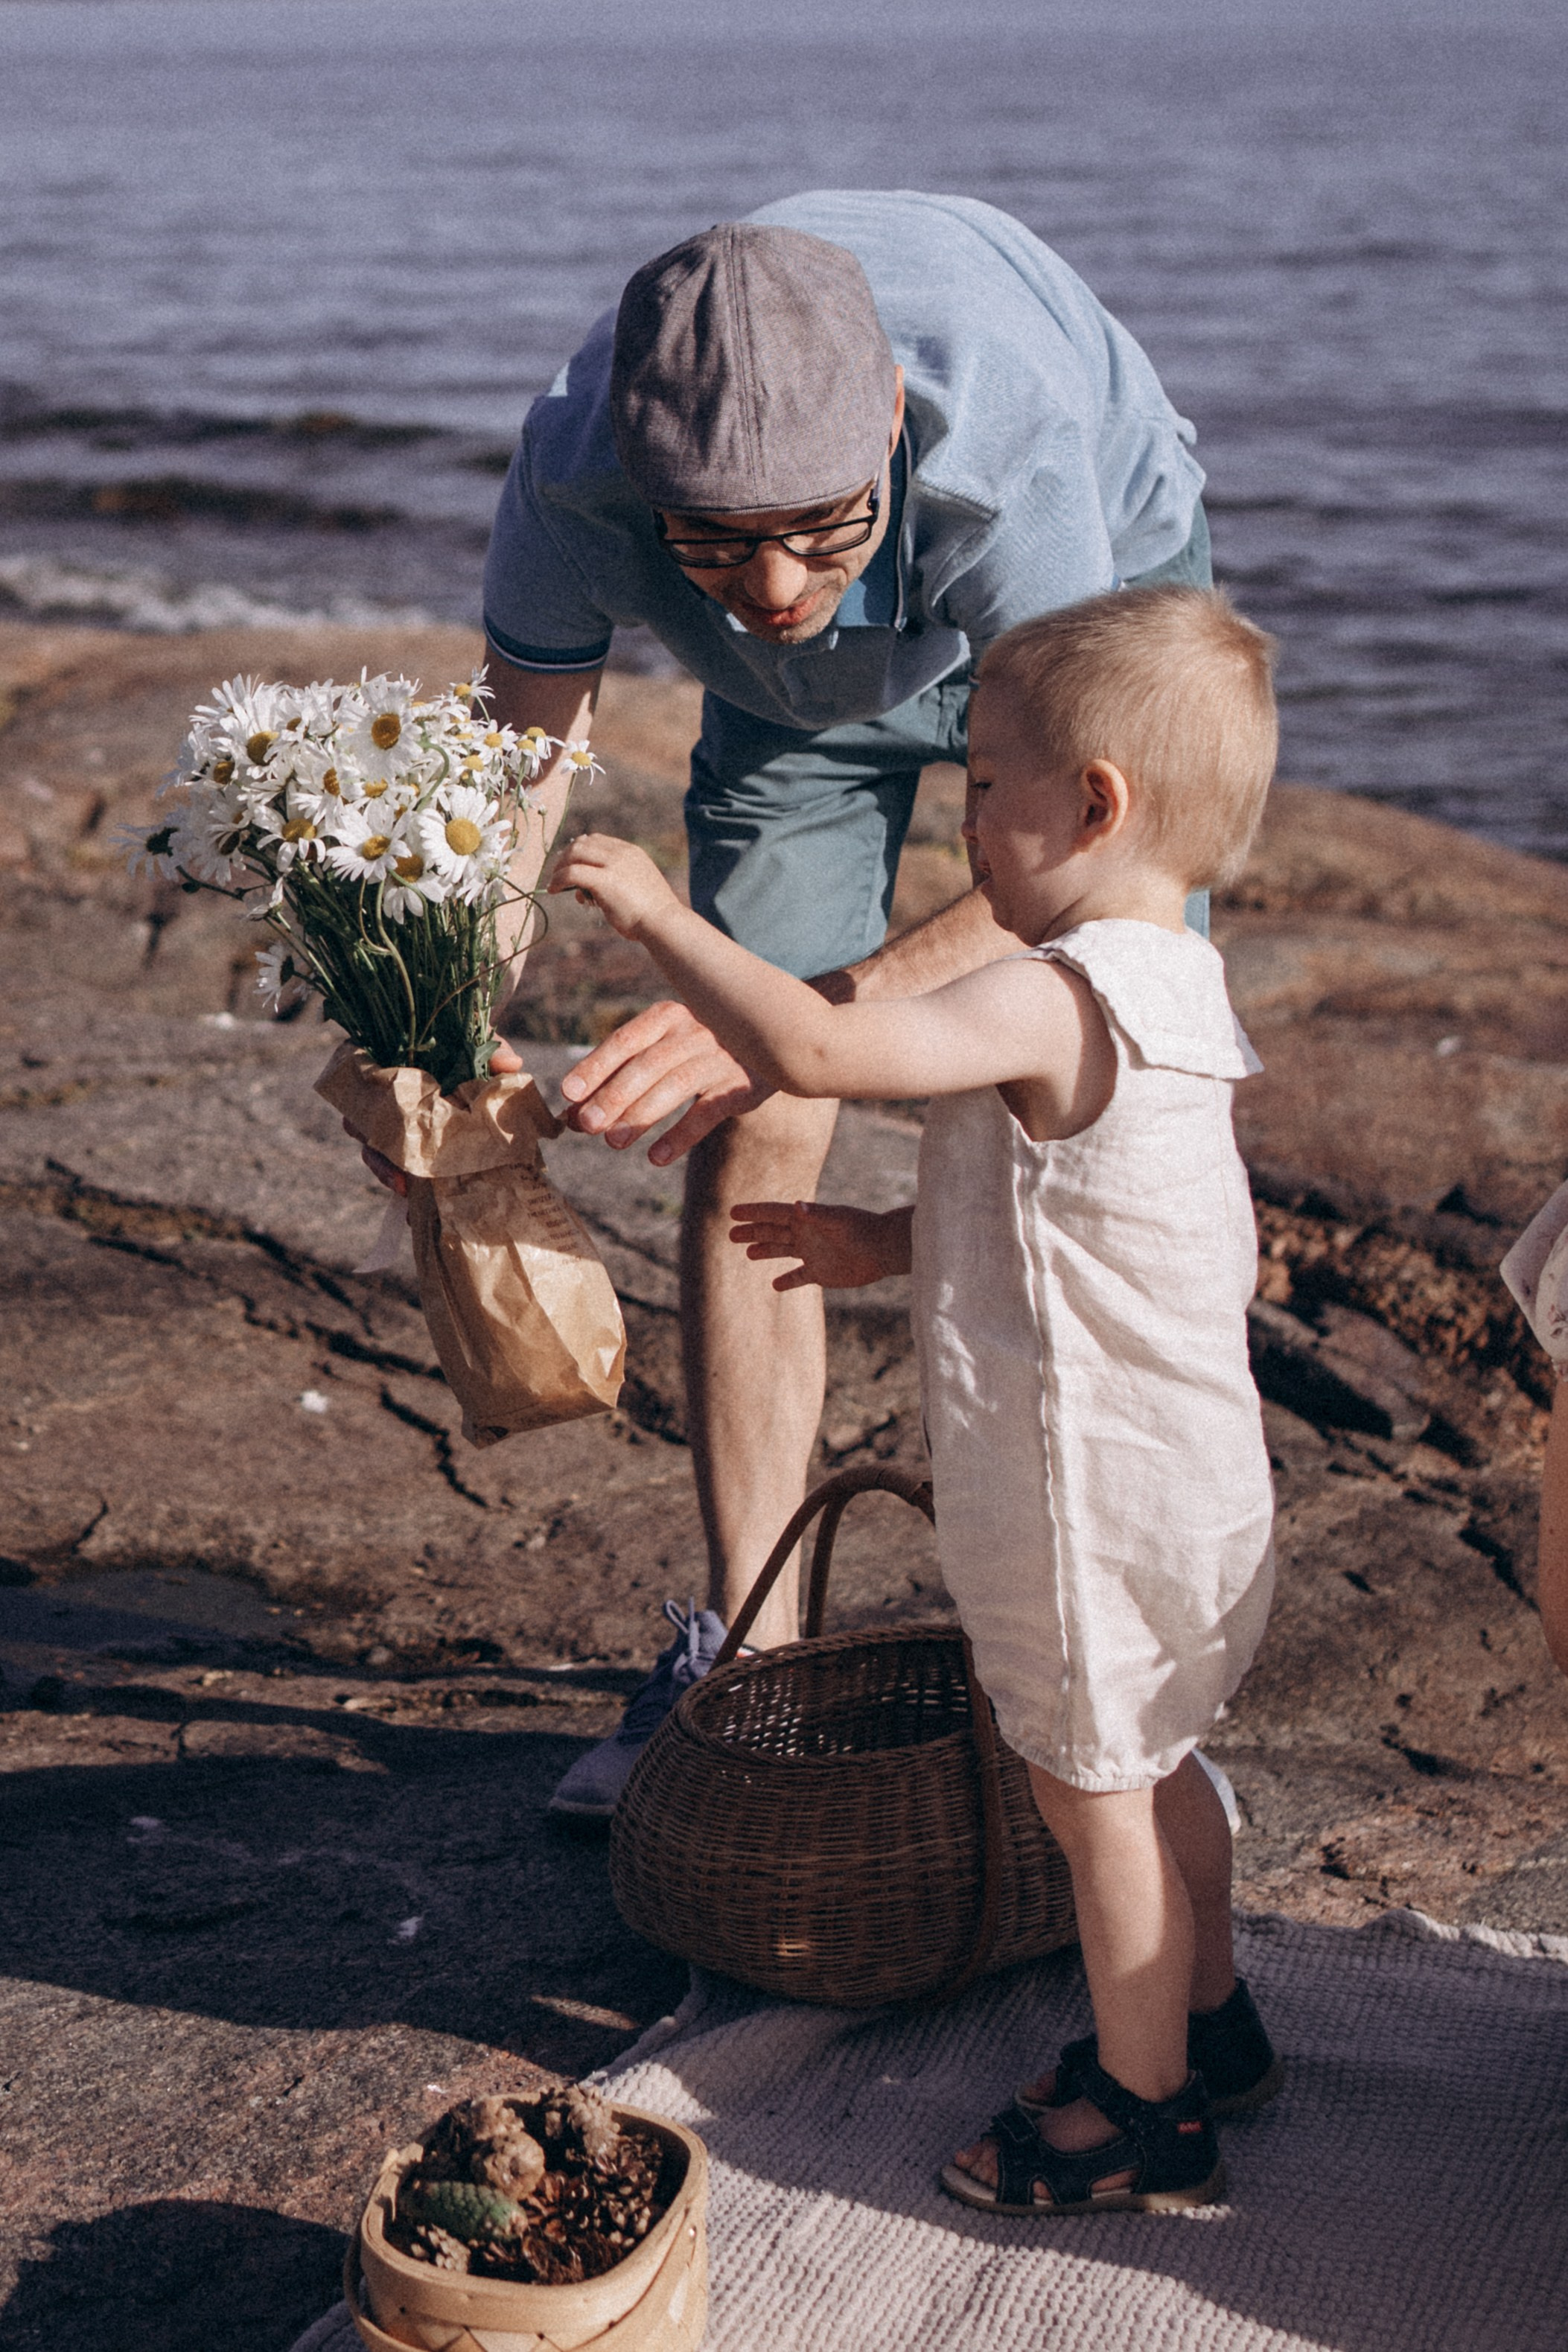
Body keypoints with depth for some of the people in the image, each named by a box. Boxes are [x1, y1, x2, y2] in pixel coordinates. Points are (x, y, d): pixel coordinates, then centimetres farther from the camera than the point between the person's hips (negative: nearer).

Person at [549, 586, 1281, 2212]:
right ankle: (1207, 2021, 43)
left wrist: (656, 915, -26)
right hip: (1170, 1470, 9)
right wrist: (888, 1244, 17)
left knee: (1093, 1798, 7)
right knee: (1149, 1769, 25)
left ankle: (1145, 2114, 23)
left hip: (1092, 1496, -9)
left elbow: (814, 1052, -36)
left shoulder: (1054, 999, -27)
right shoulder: (1159, 986, 5)